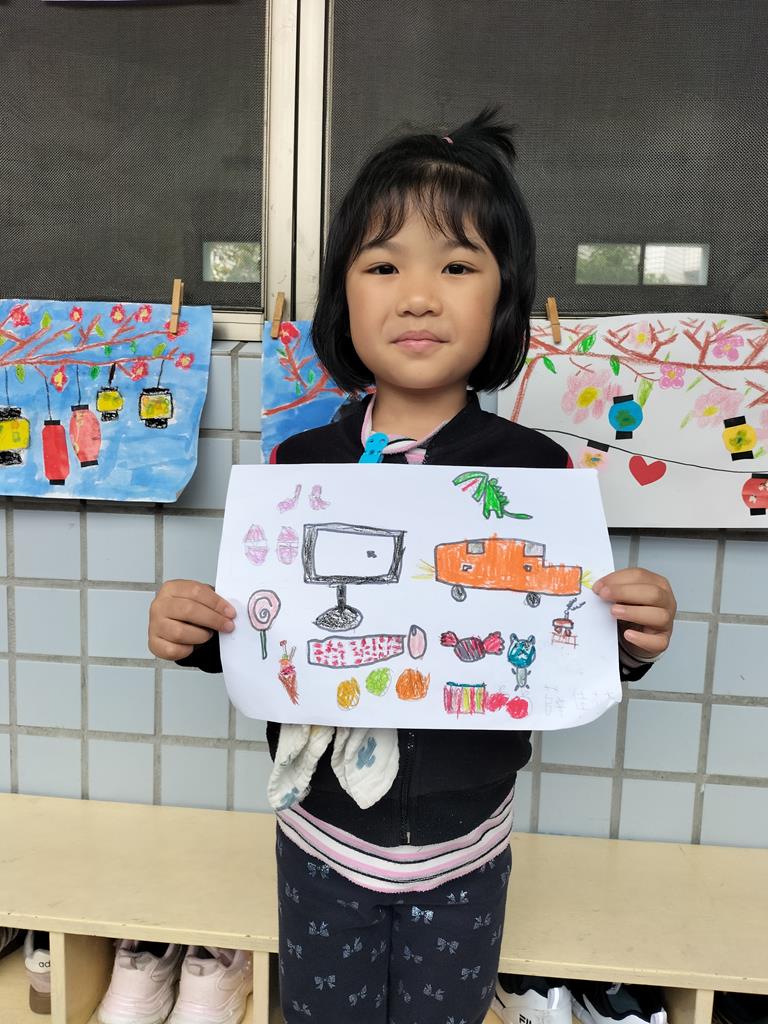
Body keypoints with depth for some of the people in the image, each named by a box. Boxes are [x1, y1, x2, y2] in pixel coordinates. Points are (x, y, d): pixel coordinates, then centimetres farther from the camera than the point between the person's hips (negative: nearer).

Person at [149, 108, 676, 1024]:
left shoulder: (536, 469, -14)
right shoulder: (299, 465, -10)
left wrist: (630, 641, -27)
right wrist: (192, 631, -20)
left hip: (462, 851, -1)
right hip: (322, 841, 2)